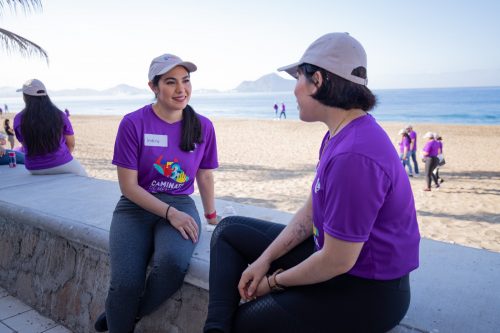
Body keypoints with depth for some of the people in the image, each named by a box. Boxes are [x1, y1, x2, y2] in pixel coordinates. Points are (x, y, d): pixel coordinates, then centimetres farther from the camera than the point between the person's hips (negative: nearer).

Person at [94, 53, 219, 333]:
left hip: (180, 205, 2)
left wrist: (211, 215, 16)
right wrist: (169, 212, -15)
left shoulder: (203, 126, 3)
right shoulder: (134, 123, -5)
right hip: (137, 206, -1)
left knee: (173, 263, -30)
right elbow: (129, 185, -6)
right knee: (126, 283, -25)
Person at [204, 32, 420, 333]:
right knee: (229, 231, 8)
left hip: (365, 289, -9)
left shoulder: (353, 154, -31)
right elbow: (310, 213, 6)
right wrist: (264, 260, -1)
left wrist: (275, 281, -9)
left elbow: (338, 261, -26)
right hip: (338, 251, 10)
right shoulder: (339, 135, 3)